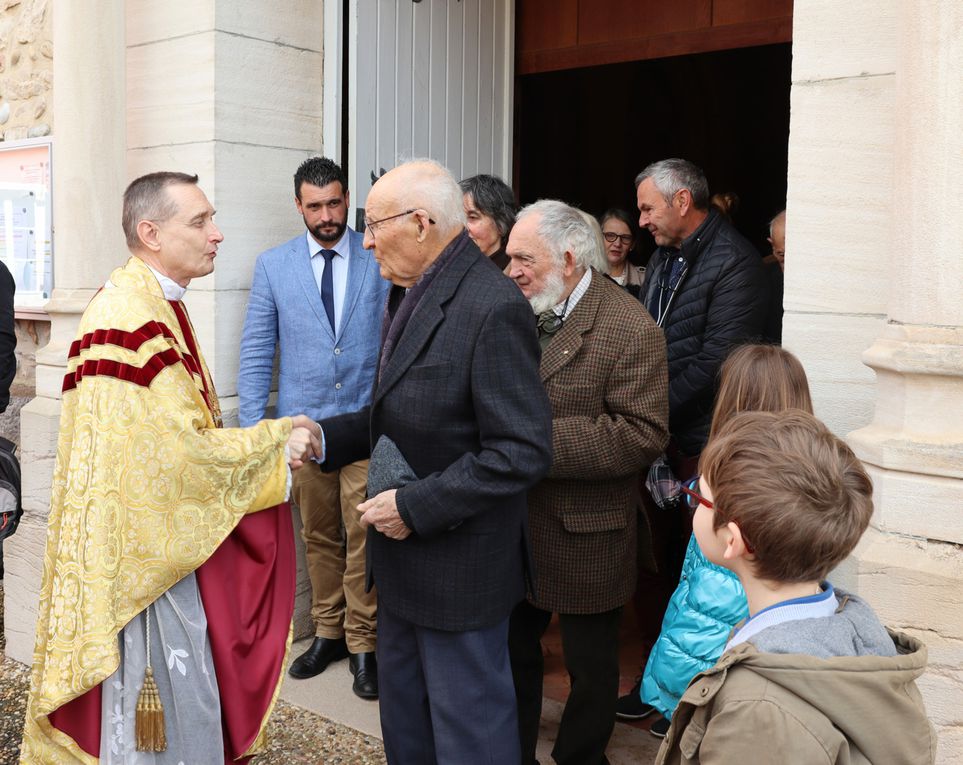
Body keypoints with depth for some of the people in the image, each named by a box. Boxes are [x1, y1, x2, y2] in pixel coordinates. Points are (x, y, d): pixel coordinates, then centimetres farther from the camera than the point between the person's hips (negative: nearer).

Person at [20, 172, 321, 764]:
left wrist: (273, 443, 1)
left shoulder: (161, 308, 11)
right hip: (144, 556, -10)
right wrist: (278, 442, -12)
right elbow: (184, 452, -24)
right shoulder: (130, 318, -21)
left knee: (186, 706, 20)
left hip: (173, 543, 10)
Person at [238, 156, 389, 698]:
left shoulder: (383, 262, 1)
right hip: (303, 423, 2)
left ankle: (363, 643, 14)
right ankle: (329, 633, 28)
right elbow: (257, 353, 5)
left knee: (364, 535, -1)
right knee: (319, 536, 13)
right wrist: (253, 427, 0)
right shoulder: (273, 266, 5)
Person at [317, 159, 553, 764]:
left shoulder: (493, 308, -23)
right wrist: (326, 437, 1)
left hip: (459, 566, -9)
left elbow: (523, 452, -25)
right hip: (404, 555, 9)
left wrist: (416, 506, -23)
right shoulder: (410, 294, 8)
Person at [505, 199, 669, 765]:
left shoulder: (631, 329, -16)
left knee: (590, 666, 13)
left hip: (585, 533, -6)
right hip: (515, 521, 6)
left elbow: (645, 435, -22)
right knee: (514, 649, 20)